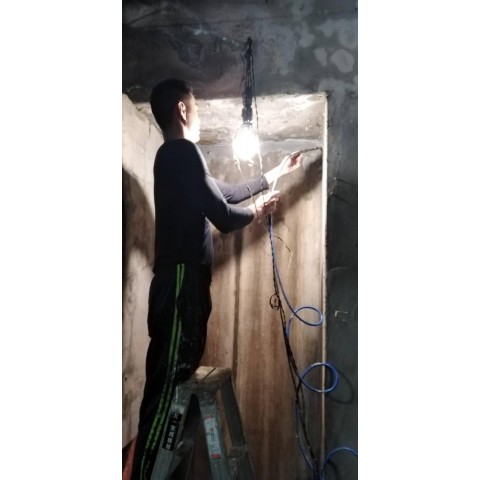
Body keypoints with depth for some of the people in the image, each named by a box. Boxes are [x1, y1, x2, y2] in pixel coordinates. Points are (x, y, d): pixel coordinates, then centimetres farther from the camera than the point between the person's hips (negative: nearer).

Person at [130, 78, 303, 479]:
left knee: (177, 375, 14)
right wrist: (259, 210, 7)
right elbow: (223, 217, -15)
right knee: (167, 381, -6)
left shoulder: (174, 156, 21)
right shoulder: (183, 152, -11)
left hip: (184, 279, 10)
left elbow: (227, 192, 27)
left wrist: (277, 173, 35)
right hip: (182, 280, -10)